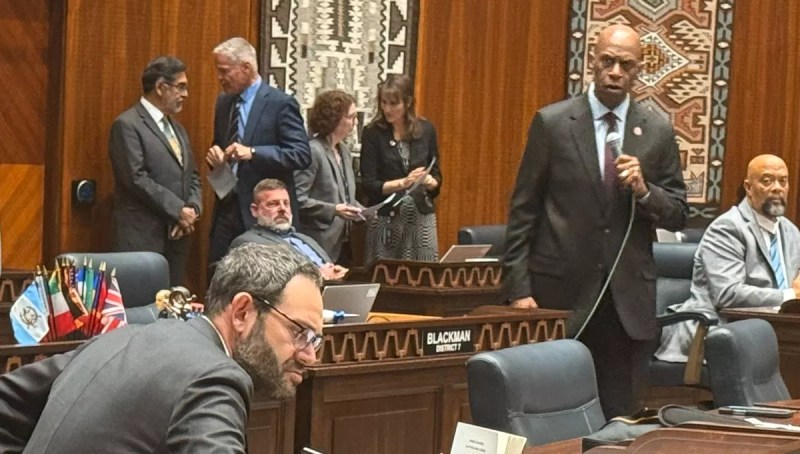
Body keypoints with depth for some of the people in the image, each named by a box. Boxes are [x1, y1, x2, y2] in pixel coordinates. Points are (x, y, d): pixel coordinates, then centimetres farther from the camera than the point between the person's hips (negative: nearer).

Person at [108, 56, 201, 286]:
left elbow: (192, 175, 20)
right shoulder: (127, 125, -7)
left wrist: (193, 208, -1)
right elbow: (137, 179, -16)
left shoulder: (176, 128, 20)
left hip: (177, 235, 8)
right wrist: (178, 210, -14)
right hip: (141, 237, -8)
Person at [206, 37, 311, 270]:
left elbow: (302, 155, -14)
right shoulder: (223, 102, 13)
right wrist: (215, 155, 1)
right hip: (227, 209, 6)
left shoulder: (281, 103, -8)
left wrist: (253, 153, -24)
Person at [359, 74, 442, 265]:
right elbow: (368, 185, -6)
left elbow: (436, 177, 12)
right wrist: (403, 183, -19)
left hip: (421, 217, 2)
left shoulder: (426, 130, 5)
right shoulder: (373, 133, -3)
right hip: (386, 220, -2)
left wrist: (430, 182, -10)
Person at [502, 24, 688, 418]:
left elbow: (678, 215, 9)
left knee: (619, 416, 5)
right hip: (562, 291, -2)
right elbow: (523, 210, -1)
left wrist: (644, 191, -12)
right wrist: (518, 289, -6)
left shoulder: (658, 131, 6)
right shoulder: (552, 123, -1)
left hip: (628, 297, 2)